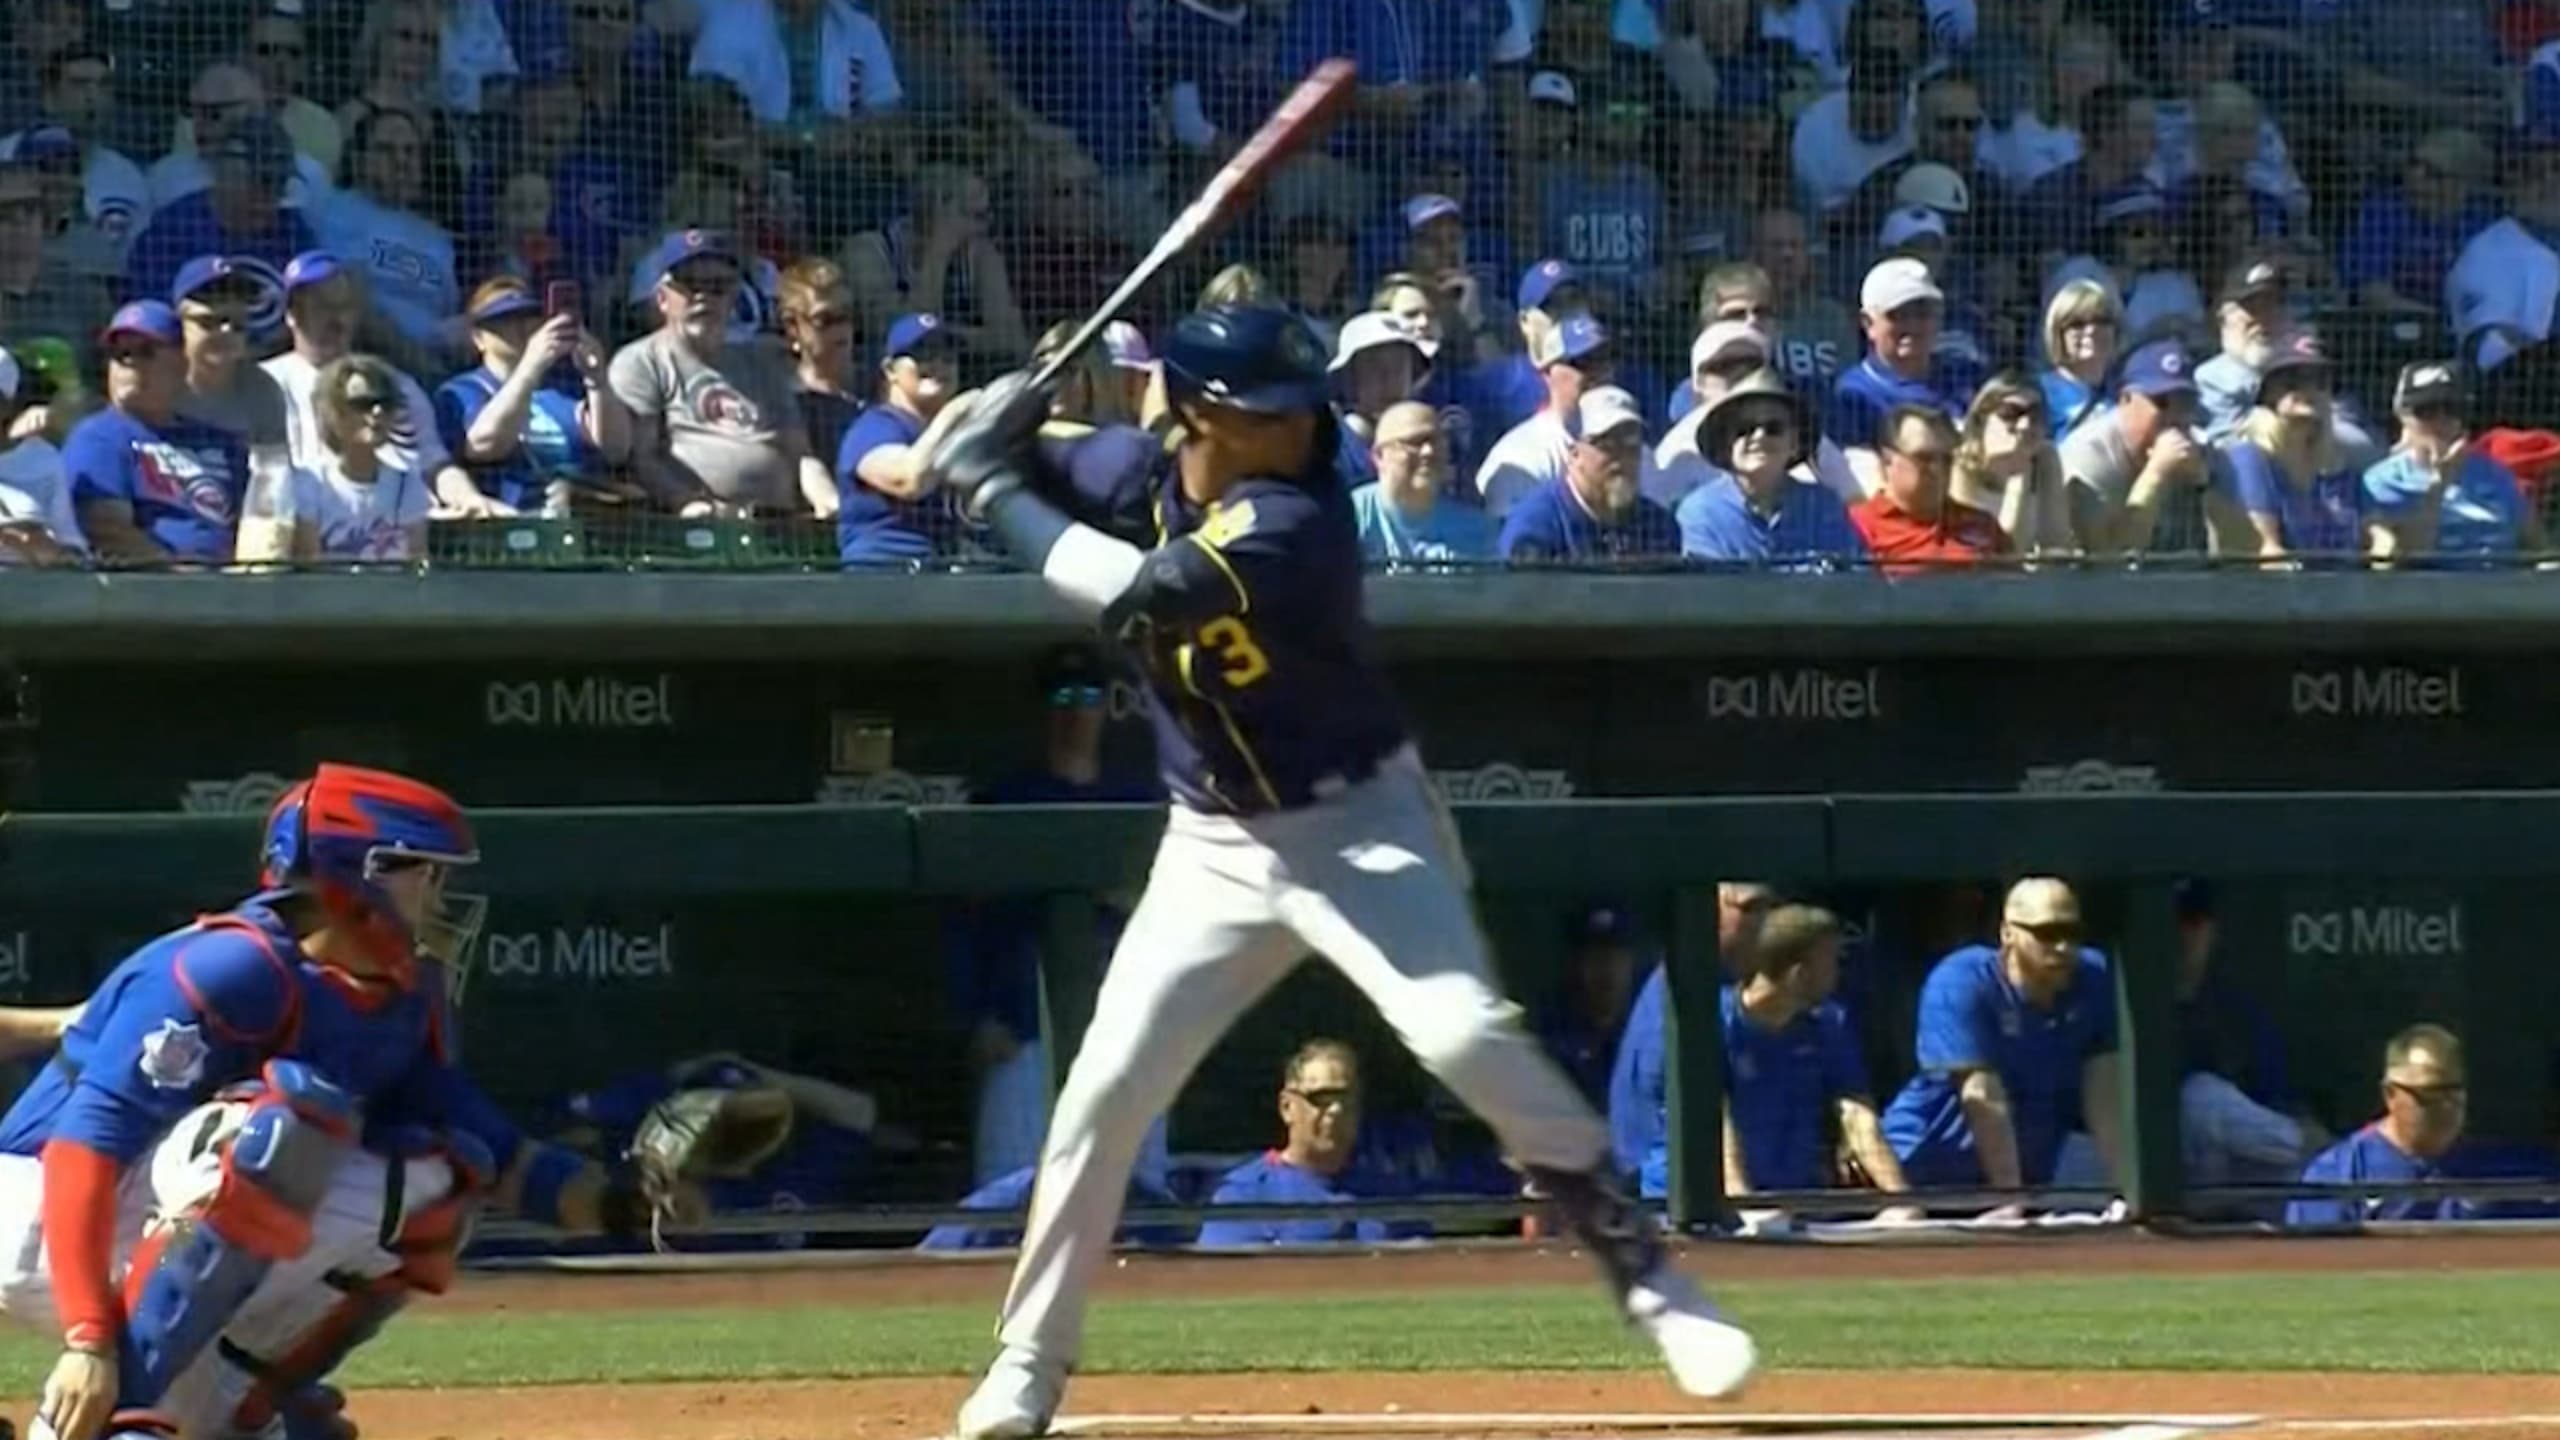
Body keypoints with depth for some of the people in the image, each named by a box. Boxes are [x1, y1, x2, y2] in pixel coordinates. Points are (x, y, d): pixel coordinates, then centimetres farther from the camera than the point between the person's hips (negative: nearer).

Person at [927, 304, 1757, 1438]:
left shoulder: (1292, 523, -27)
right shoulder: (1149, 481, -6)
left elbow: (1131, 594, -37)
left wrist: (997, 490, -26)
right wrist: (1010, 447, -12)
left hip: (1358, 826, -6)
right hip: (1216, 846, 6)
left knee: (1468, 1037, -23)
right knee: (1103, 1090, 0)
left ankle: (1645, 1278, -11)